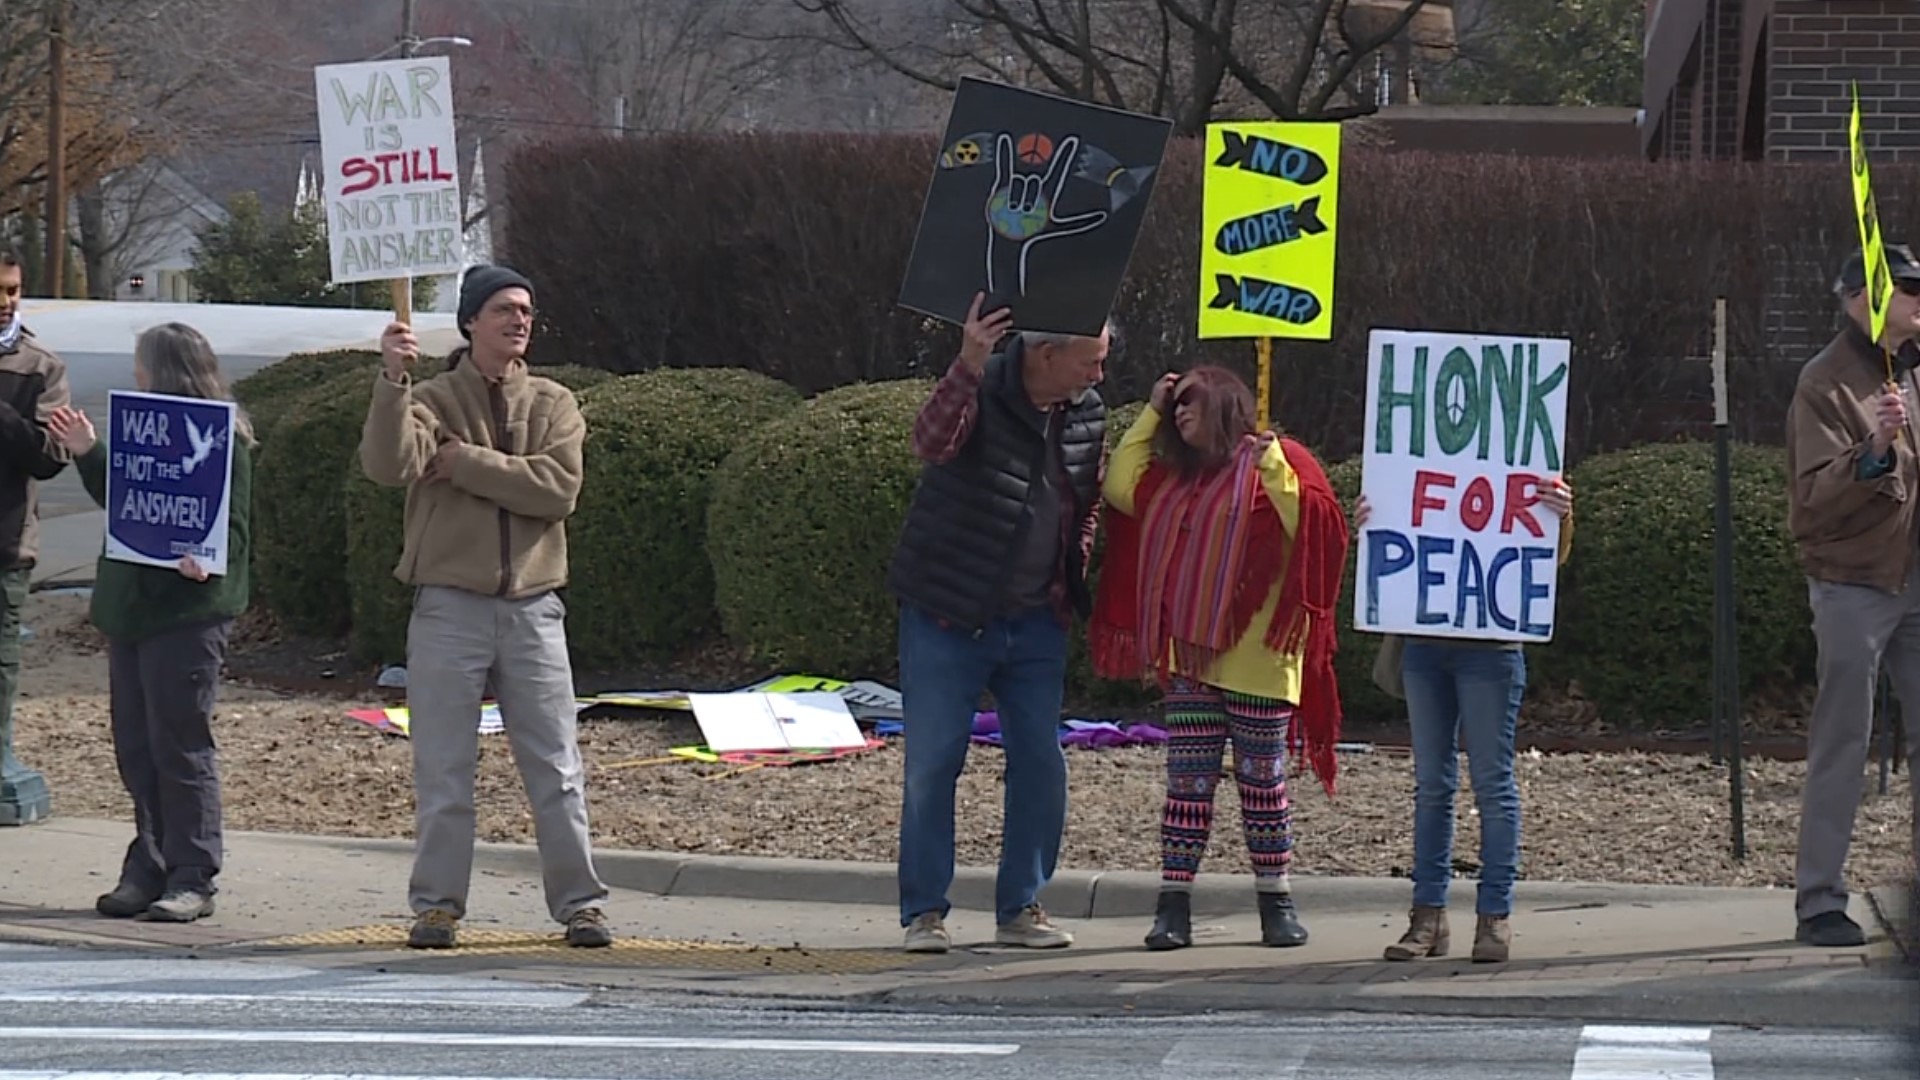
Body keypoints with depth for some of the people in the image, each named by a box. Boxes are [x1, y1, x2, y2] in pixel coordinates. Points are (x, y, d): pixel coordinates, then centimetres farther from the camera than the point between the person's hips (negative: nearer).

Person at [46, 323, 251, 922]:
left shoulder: (221, 439, -8)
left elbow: (234, 527, -12)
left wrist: (204, 560, -30)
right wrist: (88, 454, 19)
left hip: (188, 609, -9)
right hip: (131, 605, 9)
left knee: (180, 746, -7)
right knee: (136, 748, 9)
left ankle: (192, 878, -3)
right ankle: (150, 871, 15)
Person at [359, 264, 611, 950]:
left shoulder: (553, 405, 8)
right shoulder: (431, 401, 3)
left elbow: (558, 488, -9)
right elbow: (388, 466, -18)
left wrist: (465, 464, -11)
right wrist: (392, 380, -27)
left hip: (532, 606, 2)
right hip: (449, 606, -1)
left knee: (557, 768, 3)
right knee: (442, 771, 2)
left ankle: (579, 904, 8)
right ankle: (437, 906, 9)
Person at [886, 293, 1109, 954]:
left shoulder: (1088, 411, 3)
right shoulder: (979, 390, -15)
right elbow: (931, 444, -35)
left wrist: (1069, 589, 9)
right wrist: (968, 367, -49)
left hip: (1033, 623, 5)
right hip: (947, 619, -5)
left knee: (1041, 764, 3)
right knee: (933, 764, -2)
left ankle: (1022, 908, 14)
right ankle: (924, 912, 6)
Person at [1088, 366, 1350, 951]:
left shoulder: (1276, 464, -4)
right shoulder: (1178, 475, 18)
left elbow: (1313, 528, -14)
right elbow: (1121, 486, 18)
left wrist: (1275, 470, -25)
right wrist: (1150, 415, 16)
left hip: (1256, 659, -5)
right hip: (1189, 657, 6)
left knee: (1262, 782, 3)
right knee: (1187, 781, 1)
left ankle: (1276, 902, 11)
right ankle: (1174, 904, 0)